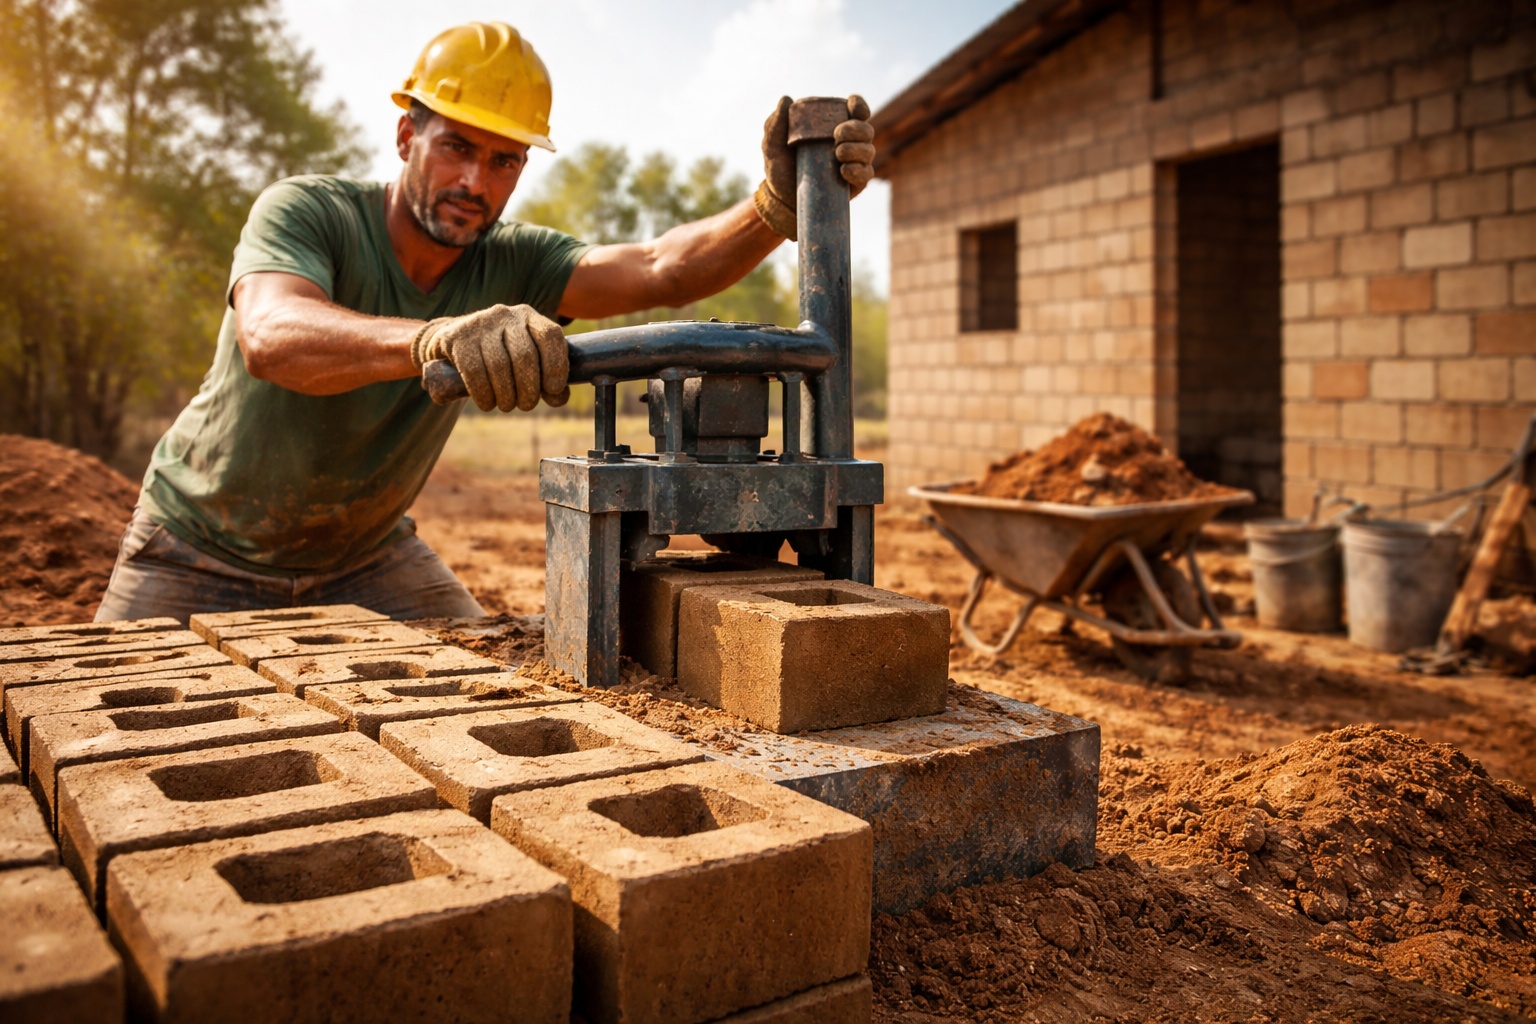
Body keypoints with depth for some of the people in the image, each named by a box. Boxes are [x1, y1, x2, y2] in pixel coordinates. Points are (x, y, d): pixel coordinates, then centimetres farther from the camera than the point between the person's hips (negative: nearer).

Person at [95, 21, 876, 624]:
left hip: (366, 552, 3)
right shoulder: (304, 211, -25)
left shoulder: (505, 263, -15)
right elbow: (271, 338, -47)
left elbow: (661, 272, -30)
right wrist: (433, 338, -67)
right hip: (205, 551, -2)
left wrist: (775, 207, -49)